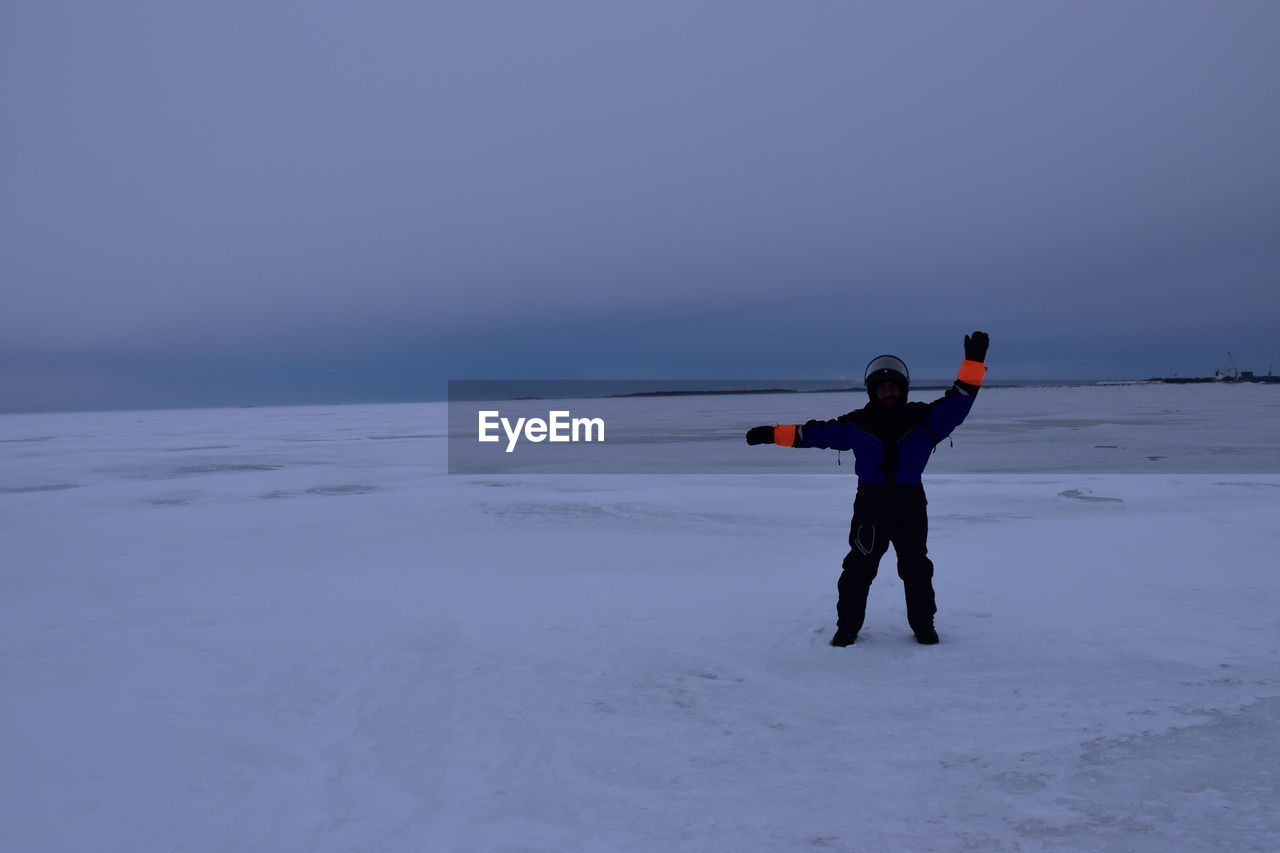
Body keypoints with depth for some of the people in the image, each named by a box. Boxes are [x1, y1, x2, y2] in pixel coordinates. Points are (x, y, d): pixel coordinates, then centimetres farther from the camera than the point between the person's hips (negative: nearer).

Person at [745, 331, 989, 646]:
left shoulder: (923, 418, -1)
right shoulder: (857, 424, -2)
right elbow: (817, 432, -3)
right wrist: (772, 434, -9)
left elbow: (957, 401, -5)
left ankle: (923, 624, 27)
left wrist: (974, 361, -16)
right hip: (870, 506, 0)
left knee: (916, 568, 11)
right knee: (858, 568, 4)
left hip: (910, 506, 1)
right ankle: (847, 627, 16)